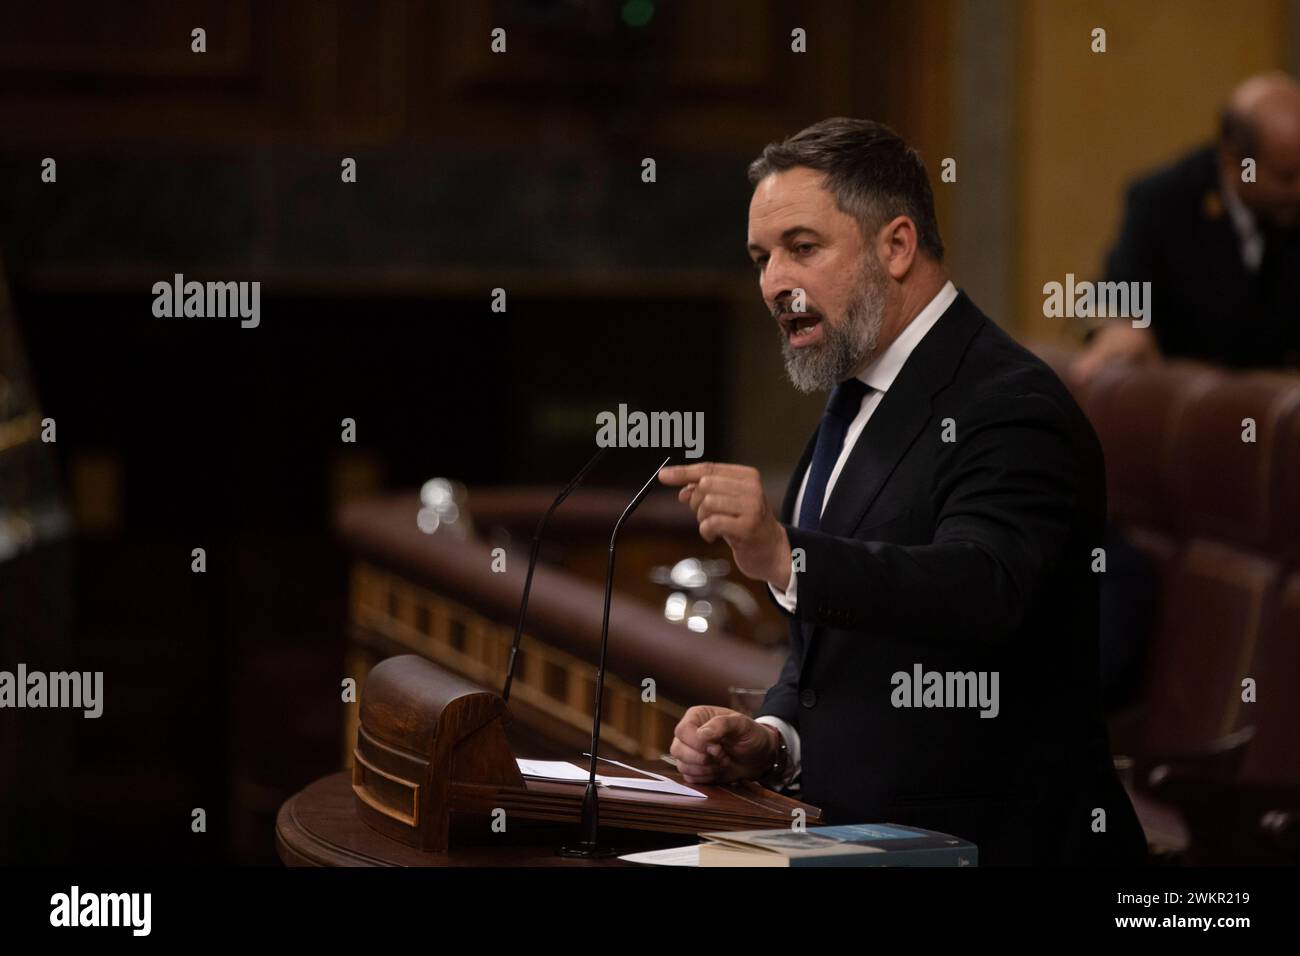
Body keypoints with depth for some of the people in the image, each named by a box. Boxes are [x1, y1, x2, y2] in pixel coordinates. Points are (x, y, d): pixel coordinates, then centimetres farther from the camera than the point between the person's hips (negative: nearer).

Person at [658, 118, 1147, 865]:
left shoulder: (1010, 408, -12)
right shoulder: (861, 404, 17)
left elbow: (979, 589, -31)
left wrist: (786, 557, -44)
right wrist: (772, 740, 4)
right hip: (855, 836, 8)